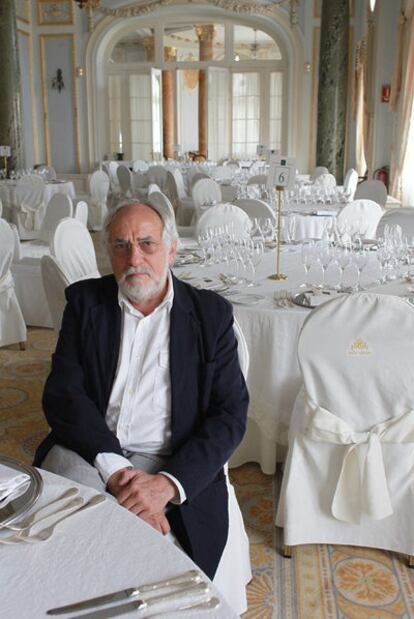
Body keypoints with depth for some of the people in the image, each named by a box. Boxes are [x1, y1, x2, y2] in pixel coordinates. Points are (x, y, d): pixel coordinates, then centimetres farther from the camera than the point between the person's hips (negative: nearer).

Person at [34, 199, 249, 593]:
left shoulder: (210, 313, 2)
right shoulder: (85, 301, 6)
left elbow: (230, 414, -3)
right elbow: (62, 394, -4)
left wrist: (167, 483, -18)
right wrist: (114, 467, -20)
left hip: (174, 467, -1)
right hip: (90, 451, 2)